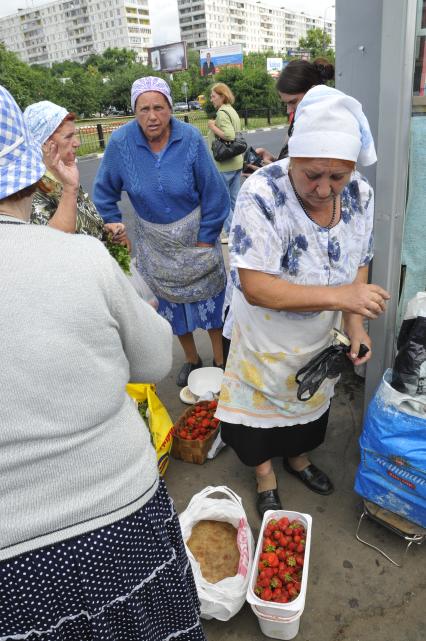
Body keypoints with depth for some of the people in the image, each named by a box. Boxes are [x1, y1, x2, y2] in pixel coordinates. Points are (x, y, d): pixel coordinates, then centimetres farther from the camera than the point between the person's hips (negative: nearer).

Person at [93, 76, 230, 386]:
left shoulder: (190, 138, -17)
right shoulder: (121, 141, -14)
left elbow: (214, 193, -10)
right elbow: (104, 192, 0)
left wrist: (205, 238, -8)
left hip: (195, 233, -2)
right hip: (154, 240, 2)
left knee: (209, 297, 6)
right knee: (171, 302, 13)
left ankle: (220, 360, 26)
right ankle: (191, 359, 35)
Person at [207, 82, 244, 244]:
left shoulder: (222, 113, -15)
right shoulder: (232, 111, 15)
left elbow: (229, 135, -26)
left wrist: (213, 127, -16)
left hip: (224, 164, -9)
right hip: (237, 161, 9)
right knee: (234, 198, 14)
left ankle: (230, 232, 6)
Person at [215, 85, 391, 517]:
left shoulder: (360, 195, -12)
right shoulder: (261, 194, -30)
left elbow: (358, 266, -1)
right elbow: (255, 287, -33)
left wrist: (354, 324, -15)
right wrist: (338, 296, -38)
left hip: (320, 337, 5)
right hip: (265, 339, -4)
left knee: (310, 401, 26)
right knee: (263, 403, 17)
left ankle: (298, 457, 57)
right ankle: (265, 475, 47)